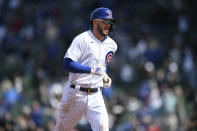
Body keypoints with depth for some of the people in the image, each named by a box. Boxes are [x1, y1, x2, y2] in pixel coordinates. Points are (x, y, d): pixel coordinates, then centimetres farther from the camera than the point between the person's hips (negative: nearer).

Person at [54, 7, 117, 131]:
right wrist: (92, 70, -26)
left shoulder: (112, 45, 10)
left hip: (95, 96, 4)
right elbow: (67, 64, -19)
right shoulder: (82, 39, -10)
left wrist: (105, 77, 8)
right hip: (75, 93, -4)